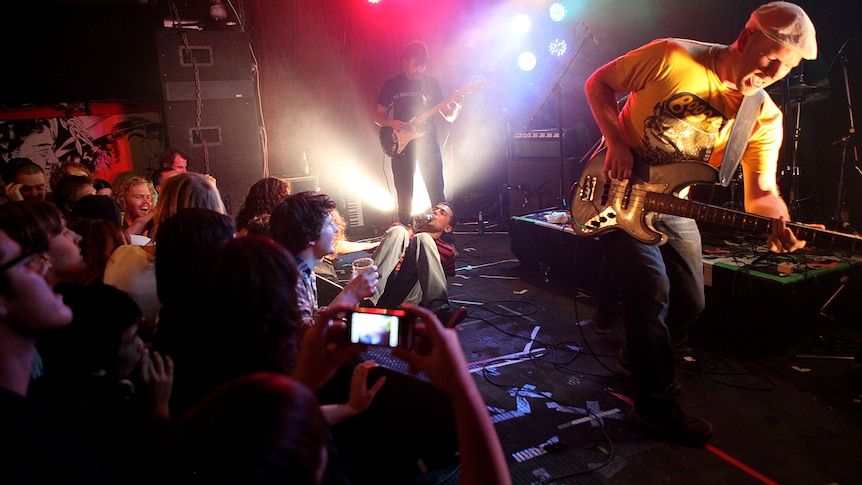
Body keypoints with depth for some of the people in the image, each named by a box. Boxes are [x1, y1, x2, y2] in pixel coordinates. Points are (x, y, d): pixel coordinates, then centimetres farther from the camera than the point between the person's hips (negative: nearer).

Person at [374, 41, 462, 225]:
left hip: (428, 143, 0)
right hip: (401, 144, 0)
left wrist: (457, 106, -14)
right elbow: (377, 116, 10)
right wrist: (390, 122, -11)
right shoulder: (391, 84, 6)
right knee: (404, 196, 4)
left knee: (437, 194, -5)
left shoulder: (431, 83, 8)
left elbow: (449, 116, 8)